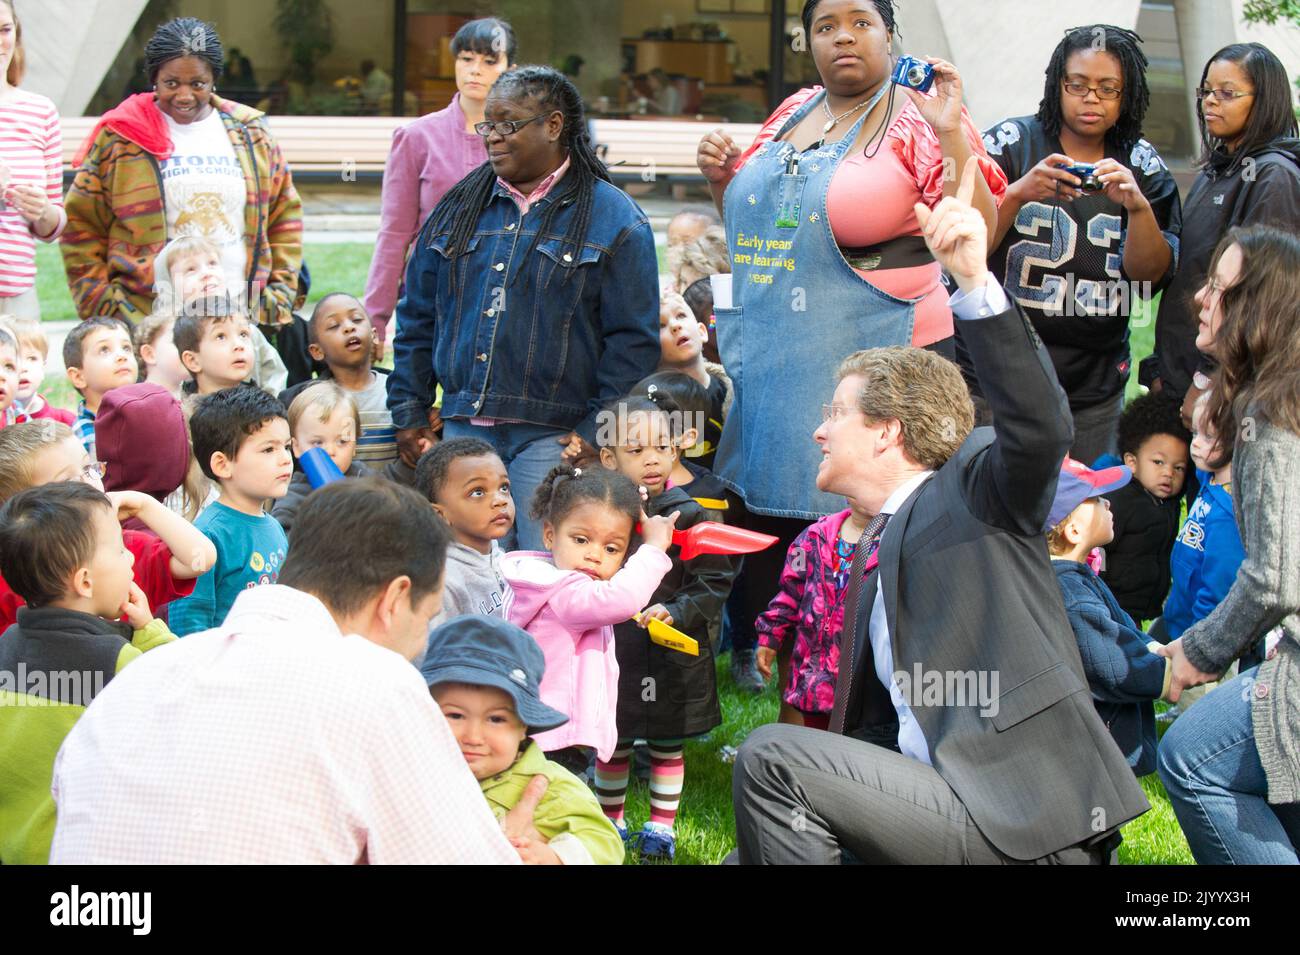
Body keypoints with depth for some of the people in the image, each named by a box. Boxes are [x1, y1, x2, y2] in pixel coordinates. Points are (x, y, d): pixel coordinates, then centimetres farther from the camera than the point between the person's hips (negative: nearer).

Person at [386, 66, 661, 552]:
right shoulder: (459, 209, 14)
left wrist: (600, 434, -9)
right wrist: (409, 411, 12)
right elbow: (417, 318, 18)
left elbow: (633, 339, -3)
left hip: (553, 438, -4)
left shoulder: (614, 219, 0)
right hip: (462, 428, 5)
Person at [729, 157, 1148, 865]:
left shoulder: (979, 489, 1)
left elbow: (1040, 427, -23)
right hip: (943, 805, 9)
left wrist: (974, 280, -31)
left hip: (1025, 827, -8)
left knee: (771, 759, -17)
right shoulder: (874, 553, 23)